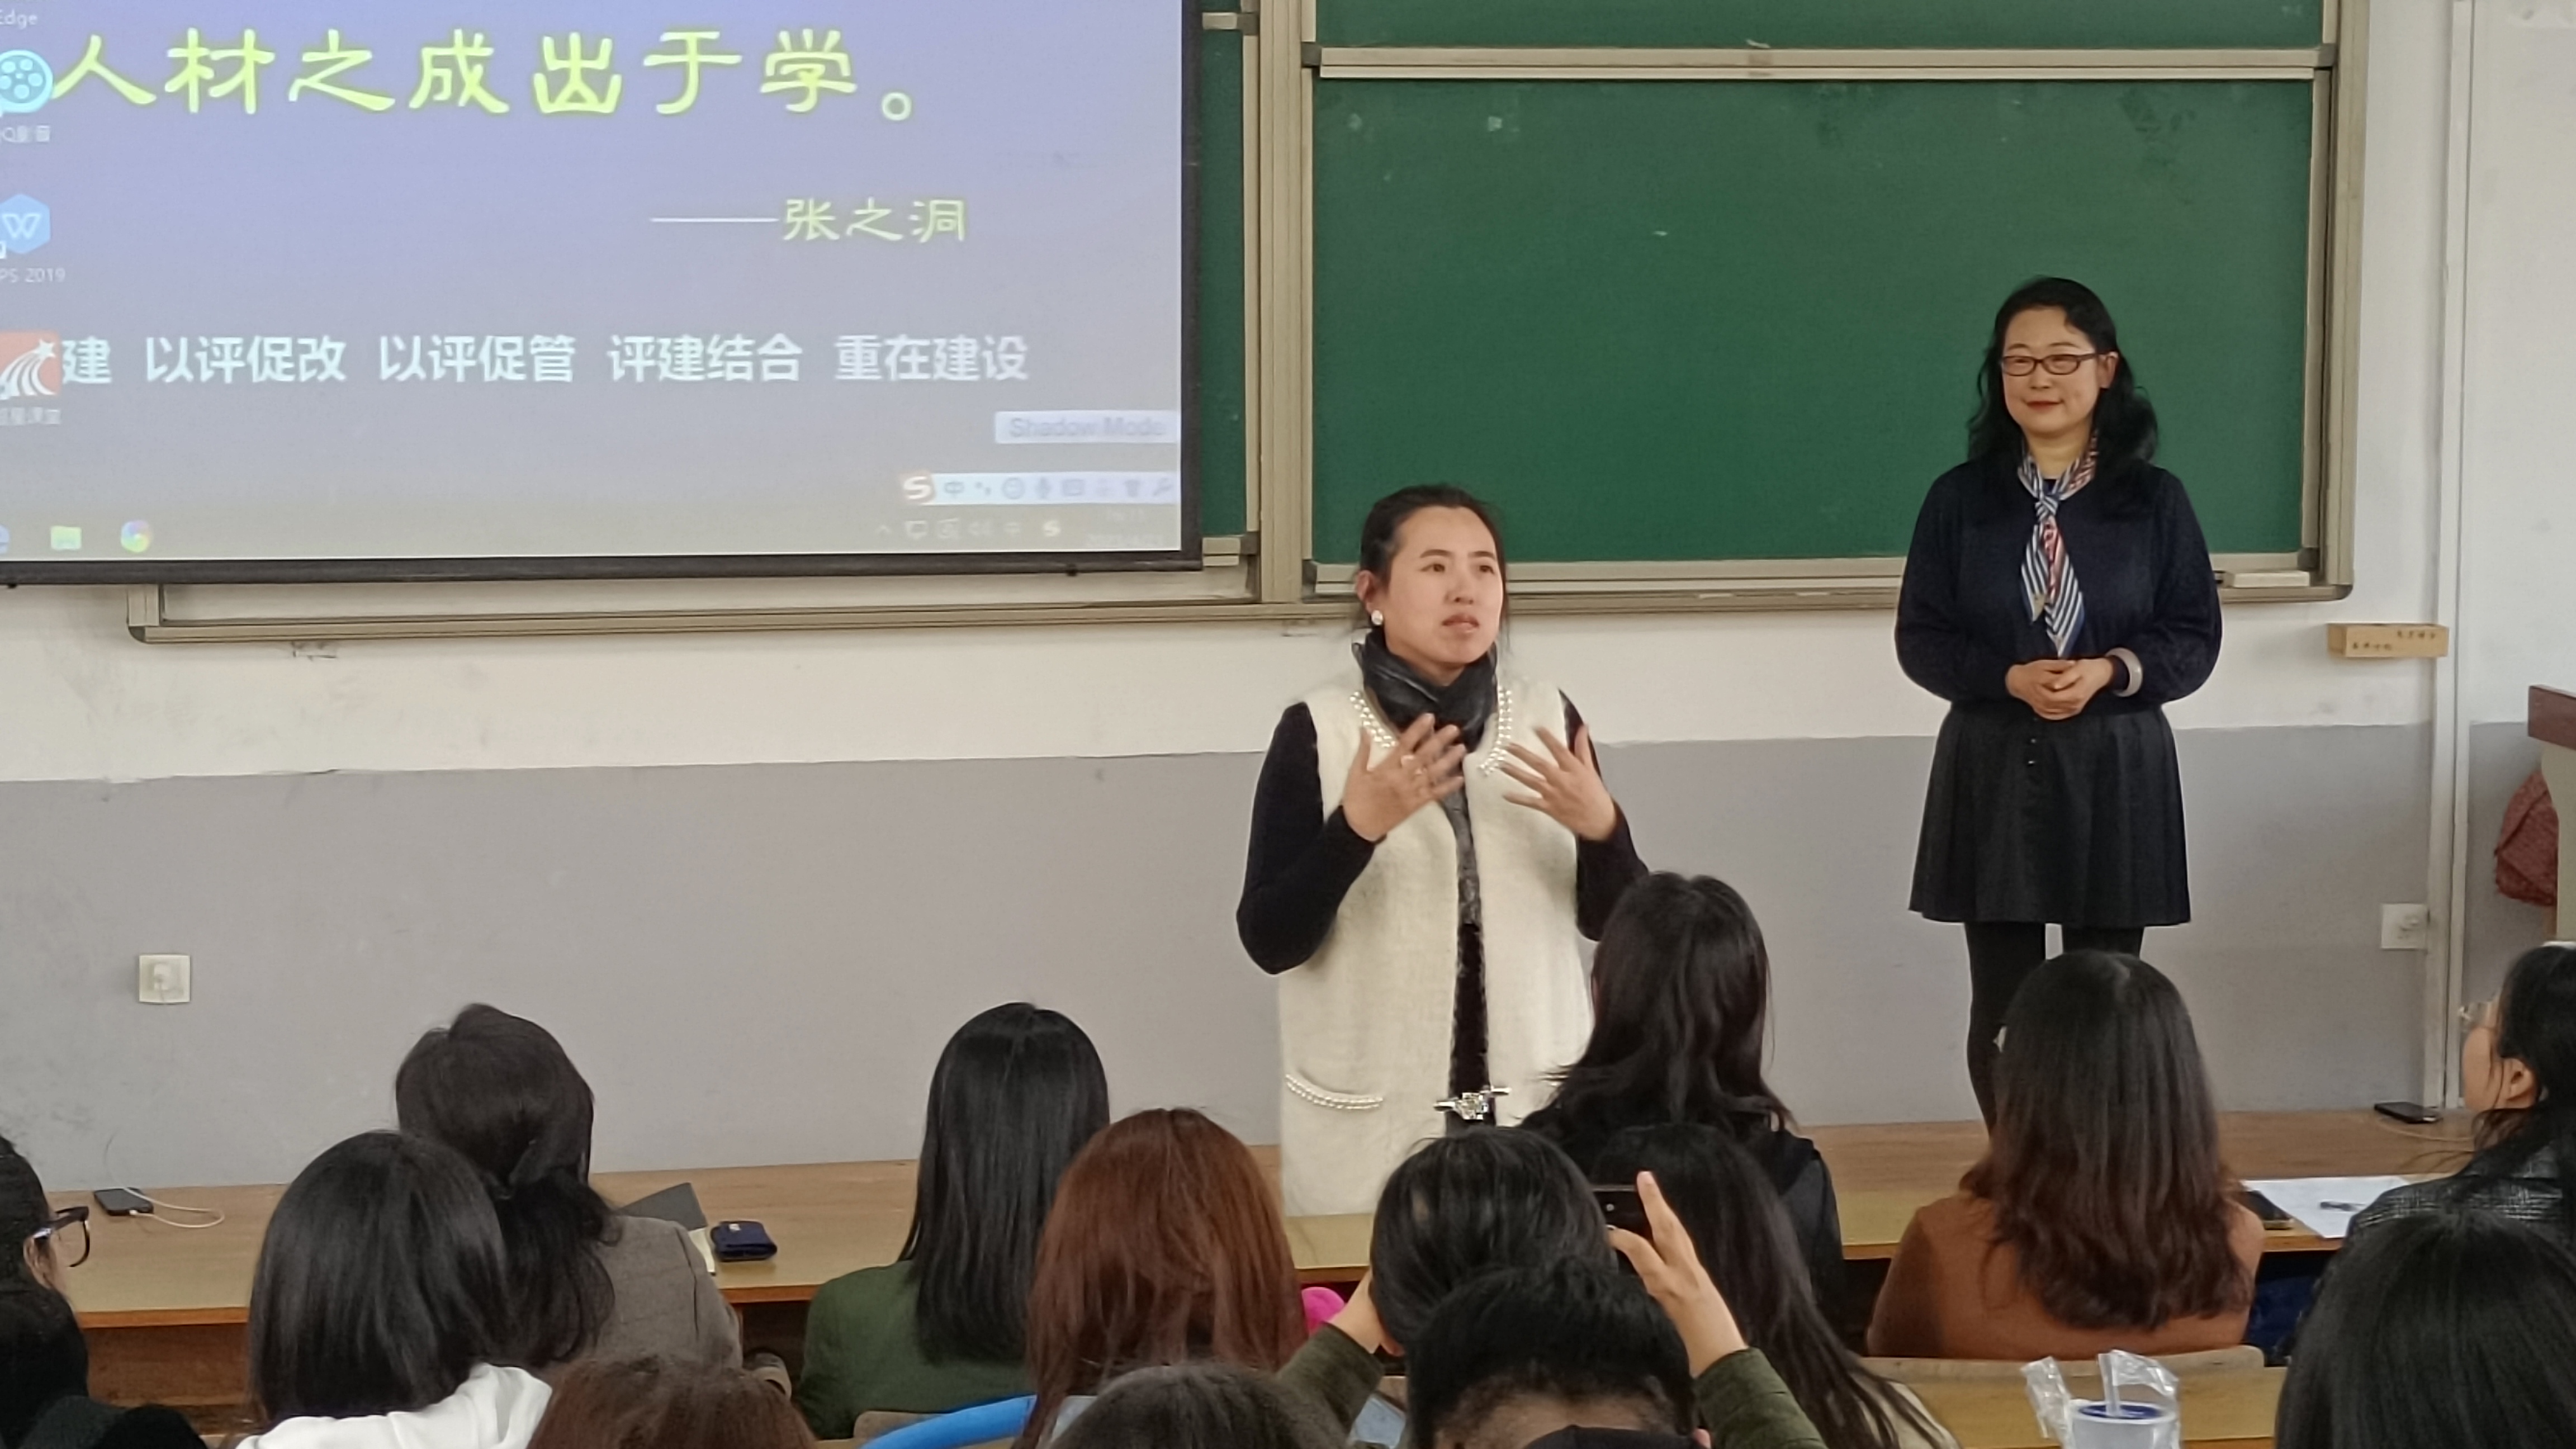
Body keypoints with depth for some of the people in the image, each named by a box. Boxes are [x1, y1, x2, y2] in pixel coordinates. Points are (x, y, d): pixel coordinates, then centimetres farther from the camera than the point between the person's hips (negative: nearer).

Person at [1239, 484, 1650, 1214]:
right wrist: (1357, 825, -24)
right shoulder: (1316, 732, -7)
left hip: (1538, 1105, 3)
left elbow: (1617, 921, 4)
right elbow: (1270, 941, -11)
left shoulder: (1548, 718, 2)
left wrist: (1600, 827, -15)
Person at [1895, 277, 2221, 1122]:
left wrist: (2112, 671, -17)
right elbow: (1921, 640, 1)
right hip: (1992, 770, 1)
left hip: (2116, 771, 0)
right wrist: (2011, 678, -16)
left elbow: (2195, 639, 1)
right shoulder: (1961, 498, 1)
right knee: (2002, 1006, 4)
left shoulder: (2154, 500, 0)